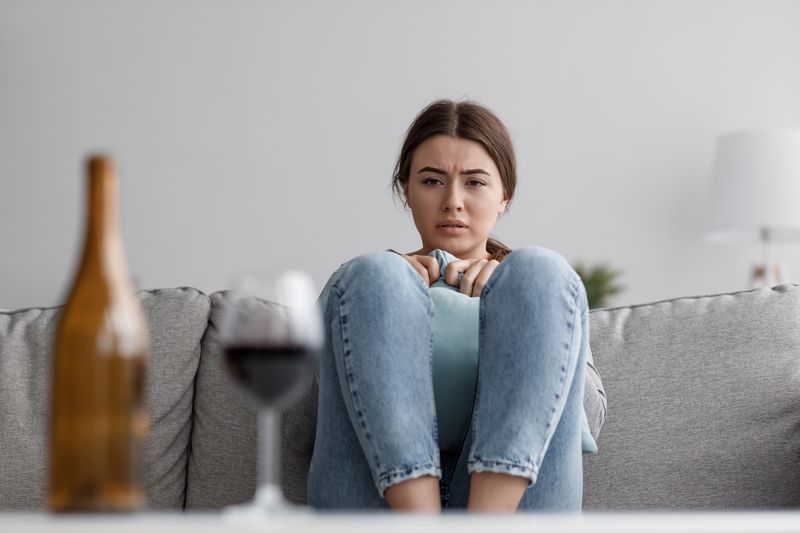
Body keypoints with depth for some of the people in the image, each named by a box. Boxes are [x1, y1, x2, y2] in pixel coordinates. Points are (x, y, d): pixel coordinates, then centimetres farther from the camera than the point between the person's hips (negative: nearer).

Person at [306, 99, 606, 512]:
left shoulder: (538, 283, 29)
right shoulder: (359, 282, 26)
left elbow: (590, 415, 11)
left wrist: (511, 305, 0)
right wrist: (396, 295, -2)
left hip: (514, 493, 1)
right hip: (380, 496, 0)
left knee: (541, 270, -15)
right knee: (374, 276, -17)